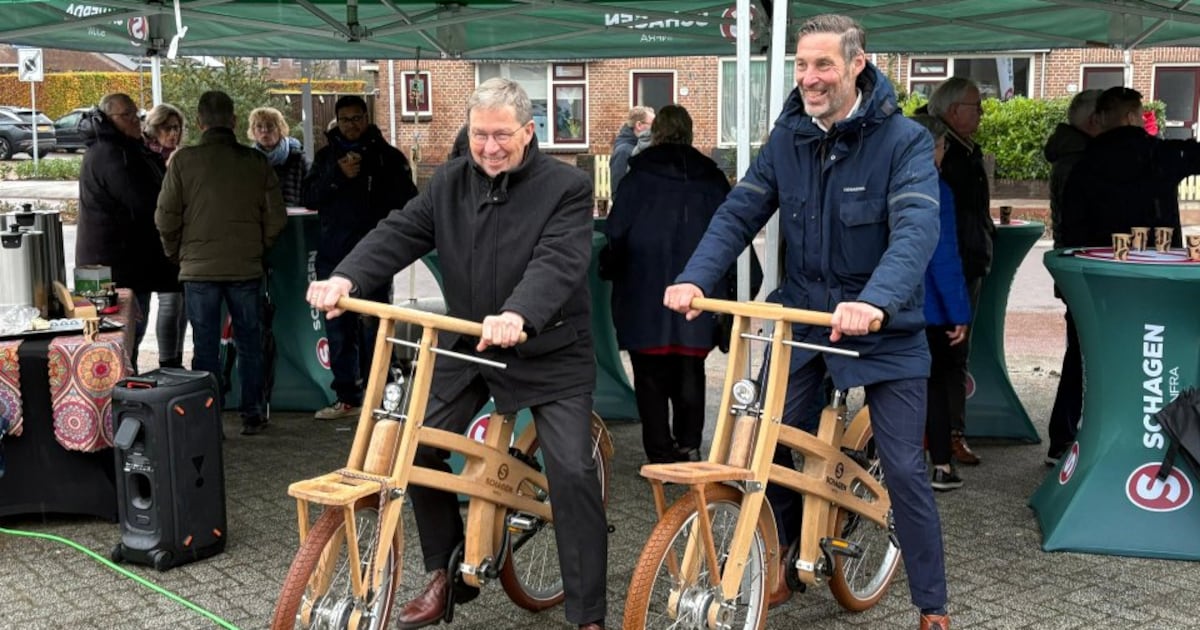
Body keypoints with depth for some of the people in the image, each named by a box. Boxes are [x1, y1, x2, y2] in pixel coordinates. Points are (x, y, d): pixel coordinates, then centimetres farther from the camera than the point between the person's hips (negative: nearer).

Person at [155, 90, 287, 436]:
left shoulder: (183, 160, -6)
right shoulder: (256, 162, -2)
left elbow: (166, 218, -3)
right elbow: (276, 217, 1)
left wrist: (177, 255, 13)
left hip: (198, 268, -1)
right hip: (246, 268, 1)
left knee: (205, 347, 6)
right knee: (249, 344, 12)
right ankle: (252, 415, 17)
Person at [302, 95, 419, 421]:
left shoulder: (387, 156, 4)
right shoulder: (326, 156, 14)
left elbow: (406, 201, 3)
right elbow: (309, 198, 4)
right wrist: (337, 175, -11)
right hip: (332, 255, 4)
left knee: (372, 327, -5)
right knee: (338, 329, 7)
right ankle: (346, 397, 14)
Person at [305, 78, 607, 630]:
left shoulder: (566, 187, -13)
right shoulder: (450, 182, 3)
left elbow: (558, 262, -28)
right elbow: (399, 233, -7)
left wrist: (517, 316, -47)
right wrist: (346, 278, -27)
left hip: (549, 353, -5)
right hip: (466, 346, 5)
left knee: (572, 470, -14)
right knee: (418, 448, 0)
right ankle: (446, 575, 22)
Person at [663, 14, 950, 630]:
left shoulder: (904, 140, -15)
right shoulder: (786, 138, -1)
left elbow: (916, 230, -29)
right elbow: (739, 214, -6)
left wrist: (875, 302, -47)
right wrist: (694, 279, -24)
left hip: (884, 329, -4)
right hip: (801, 317, 4)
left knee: (904, 468, -2)